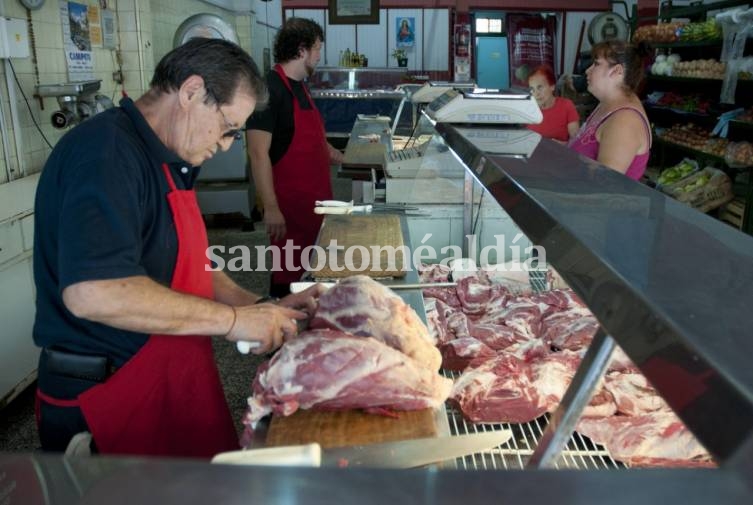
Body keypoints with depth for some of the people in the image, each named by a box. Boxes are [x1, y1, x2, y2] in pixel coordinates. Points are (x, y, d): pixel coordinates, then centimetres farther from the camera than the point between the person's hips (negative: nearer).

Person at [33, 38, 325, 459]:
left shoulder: (169, 164, 12)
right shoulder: (106, 151, -20)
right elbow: (93, 292, -33)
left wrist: (262, 309, 3)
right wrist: (232, 319, -25)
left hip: (173, 389, 9)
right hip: (106, 403, -9)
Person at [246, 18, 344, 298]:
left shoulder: (298, 86, 12)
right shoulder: (270, 89, -16)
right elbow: (258, 153, -21)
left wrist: (328, 150, 14)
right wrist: (271, 208, -24)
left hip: (314, 197, 9)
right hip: (290, 202, -9)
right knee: (289, 273, 1)